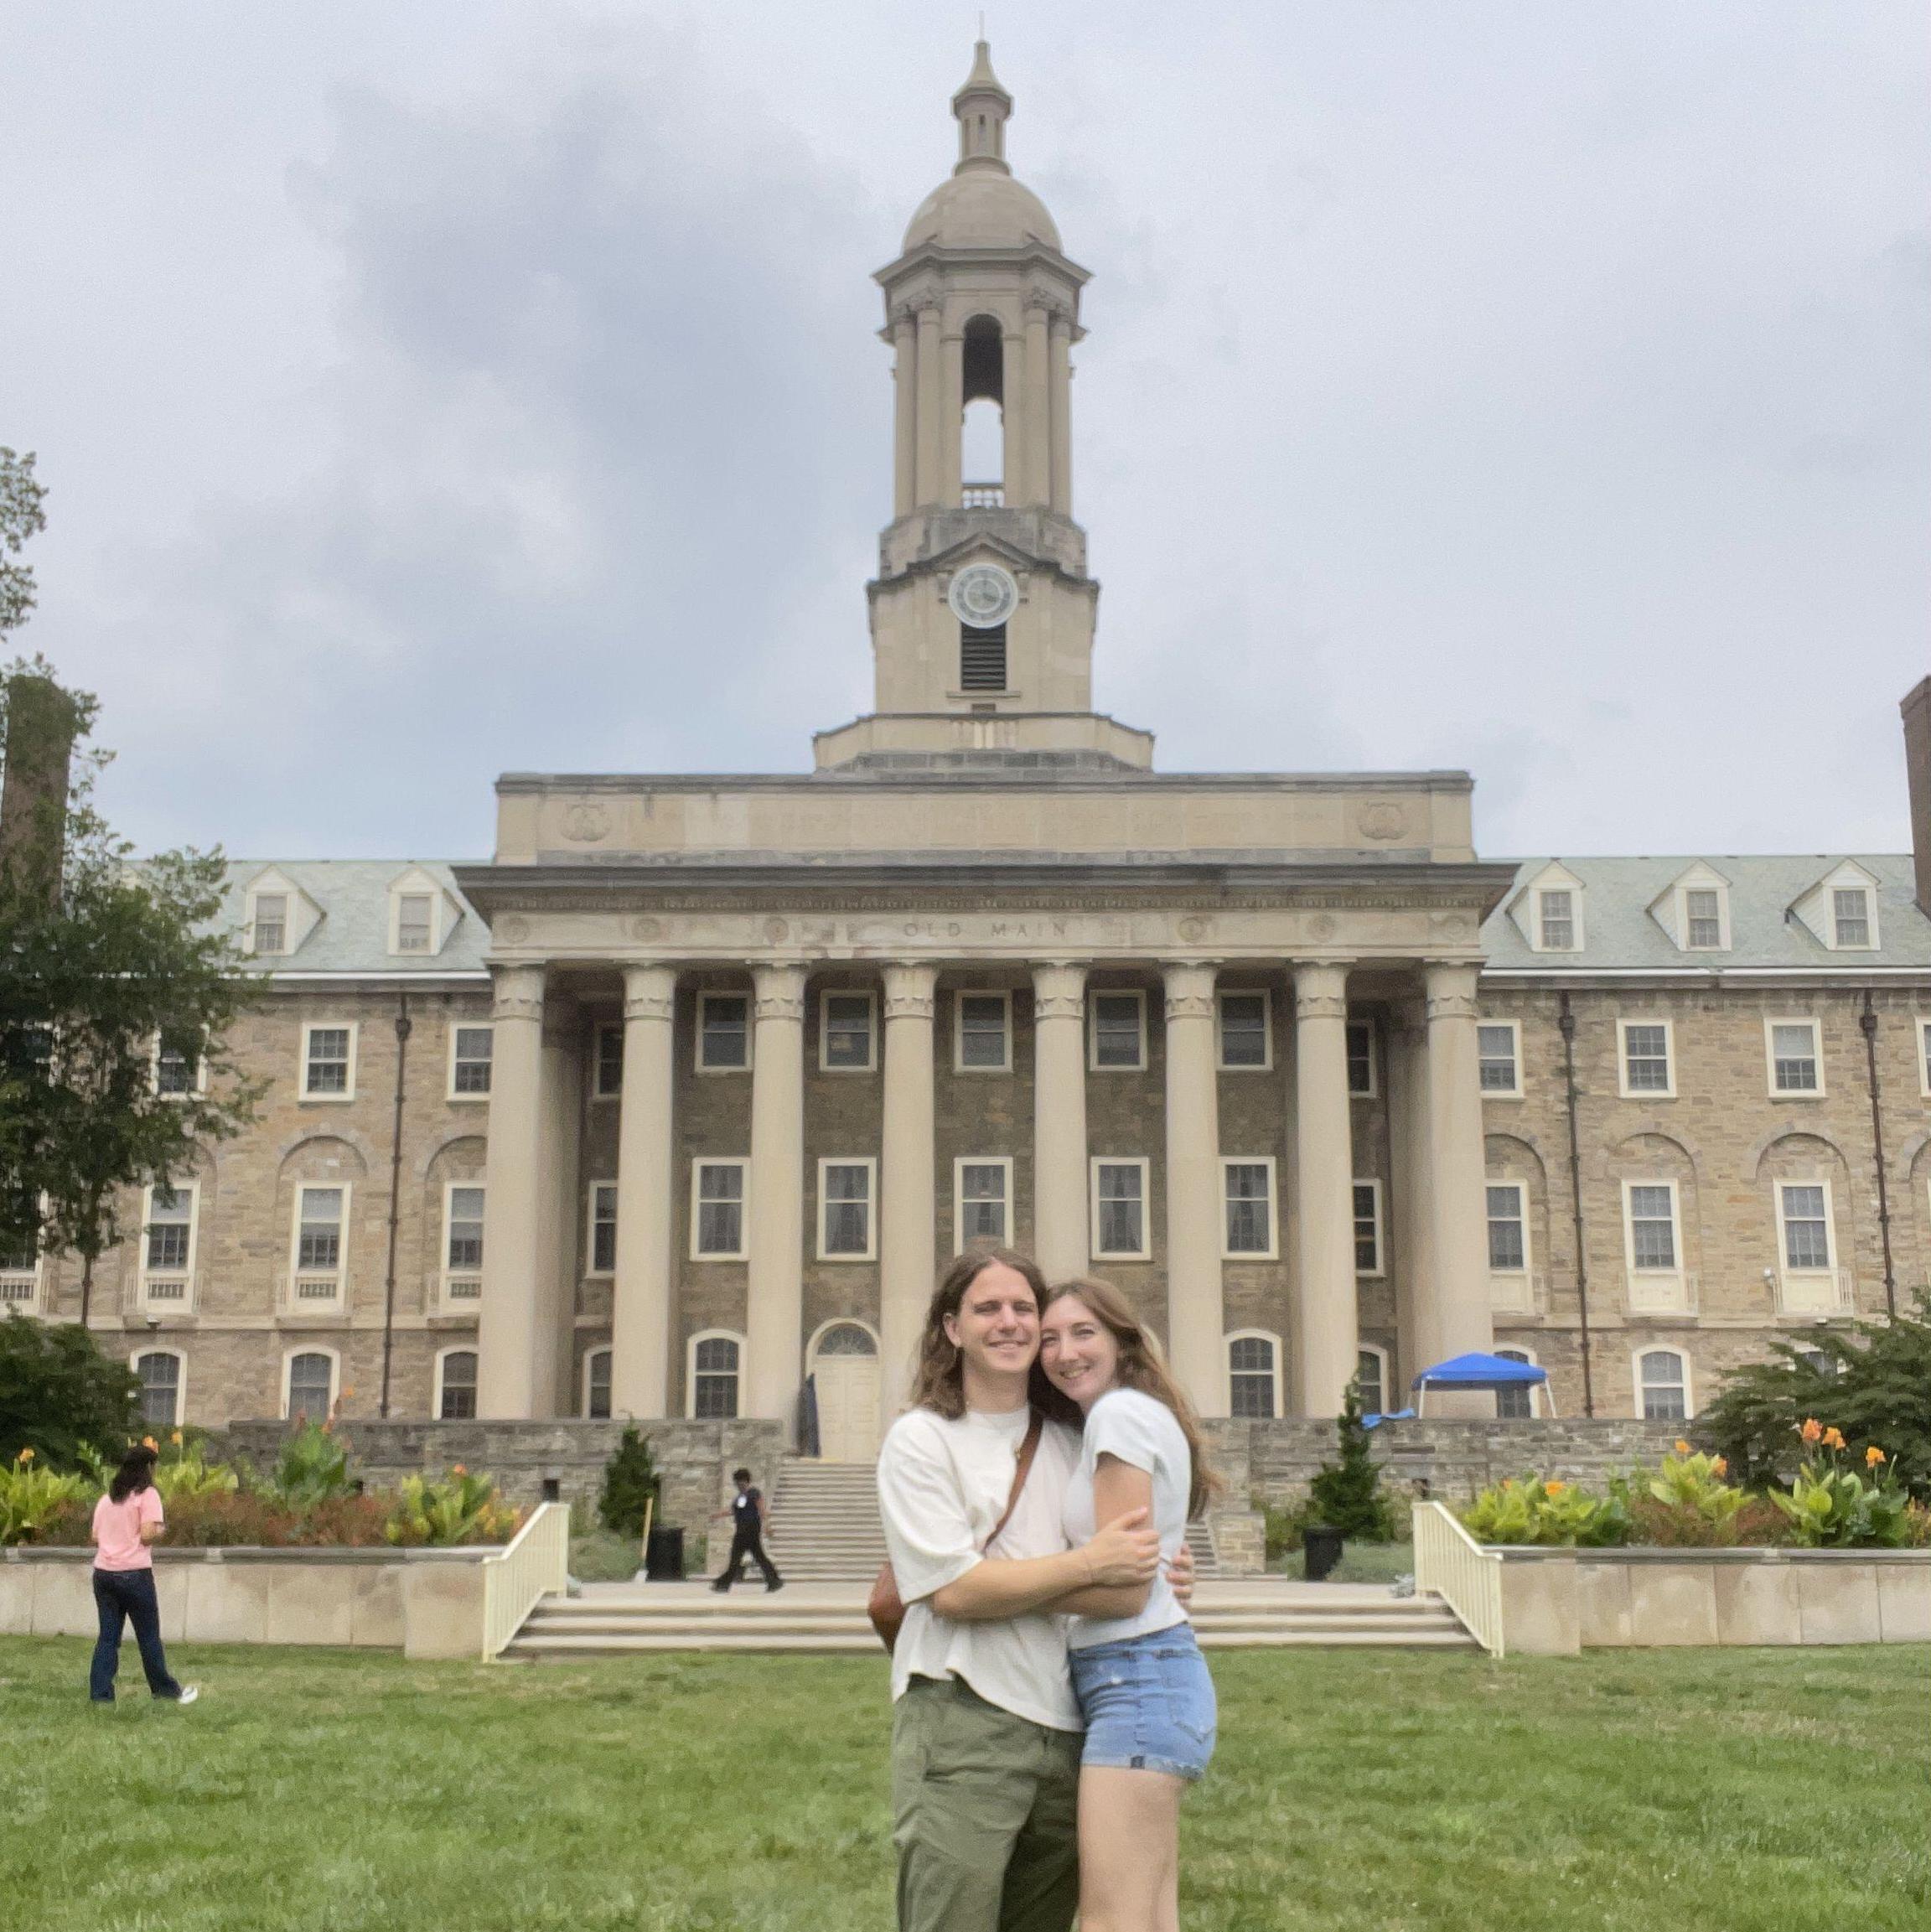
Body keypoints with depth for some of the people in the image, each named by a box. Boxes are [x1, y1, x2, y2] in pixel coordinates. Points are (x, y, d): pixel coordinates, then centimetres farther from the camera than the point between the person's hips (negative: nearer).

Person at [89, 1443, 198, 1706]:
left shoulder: (107, 1498, 14)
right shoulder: (147, 1495, -5)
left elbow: (95, 1538, 11)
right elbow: (147, 1535, -14)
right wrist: (160, 1530, 6)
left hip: (103, 1573, 5)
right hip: (134, 1574, -5)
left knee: (108, 1636, 8)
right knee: (149, 1636, 5)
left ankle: (100, 1694, 3)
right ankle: (166, 1691, 15)